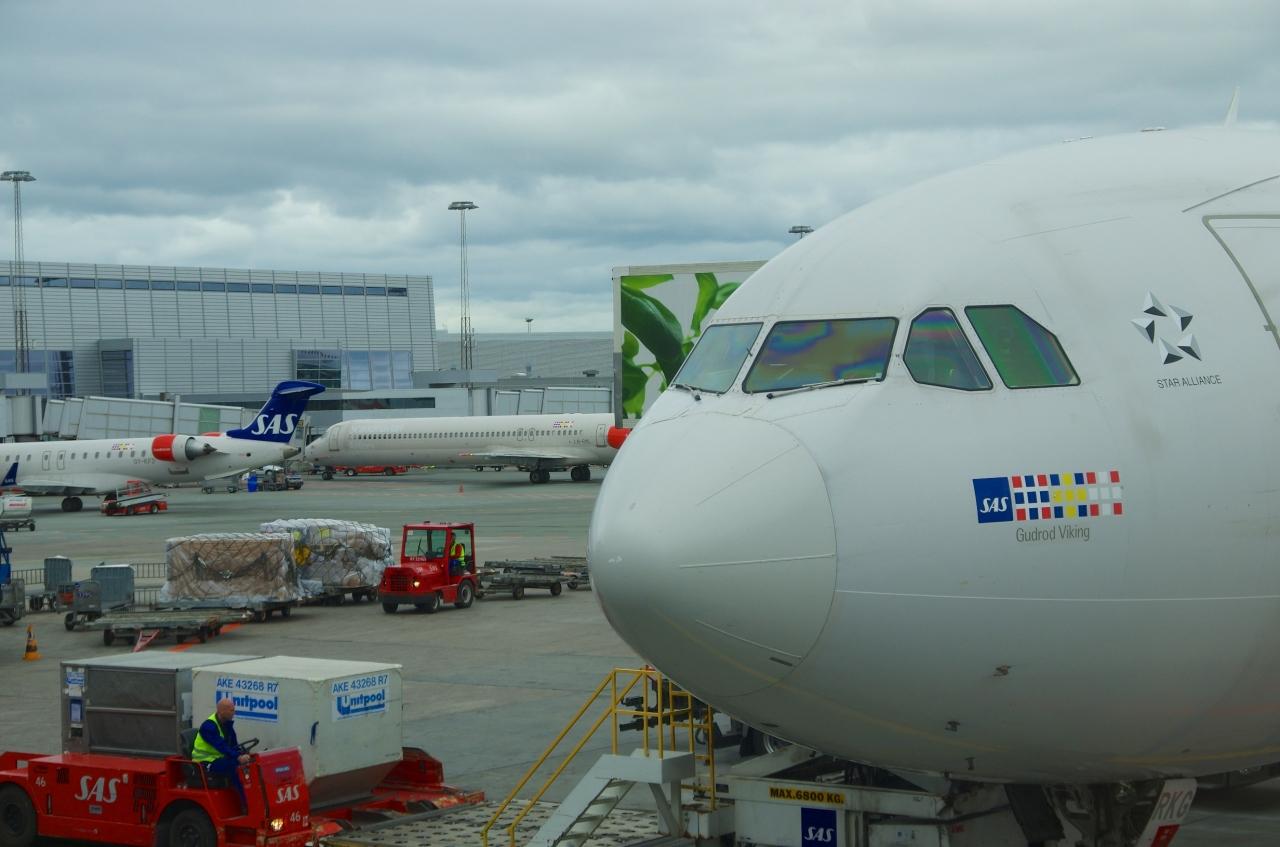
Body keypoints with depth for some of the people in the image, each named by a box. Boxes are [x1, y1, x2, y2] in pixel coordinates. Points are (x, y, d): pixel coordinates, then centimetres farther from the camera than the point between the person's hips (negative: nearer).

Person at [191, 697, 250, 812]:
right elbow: (221, 746, -32)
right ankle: (245, 806, -30)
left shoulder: (227, 724, 8)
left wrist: (242, 755, -15)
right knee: (235, 767, -30)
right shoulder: (208, 726, -20)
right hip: (205, 762, -8)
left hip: (219, 758, 8)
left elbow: (233, 745, 6)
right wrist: (238, 757, -42)